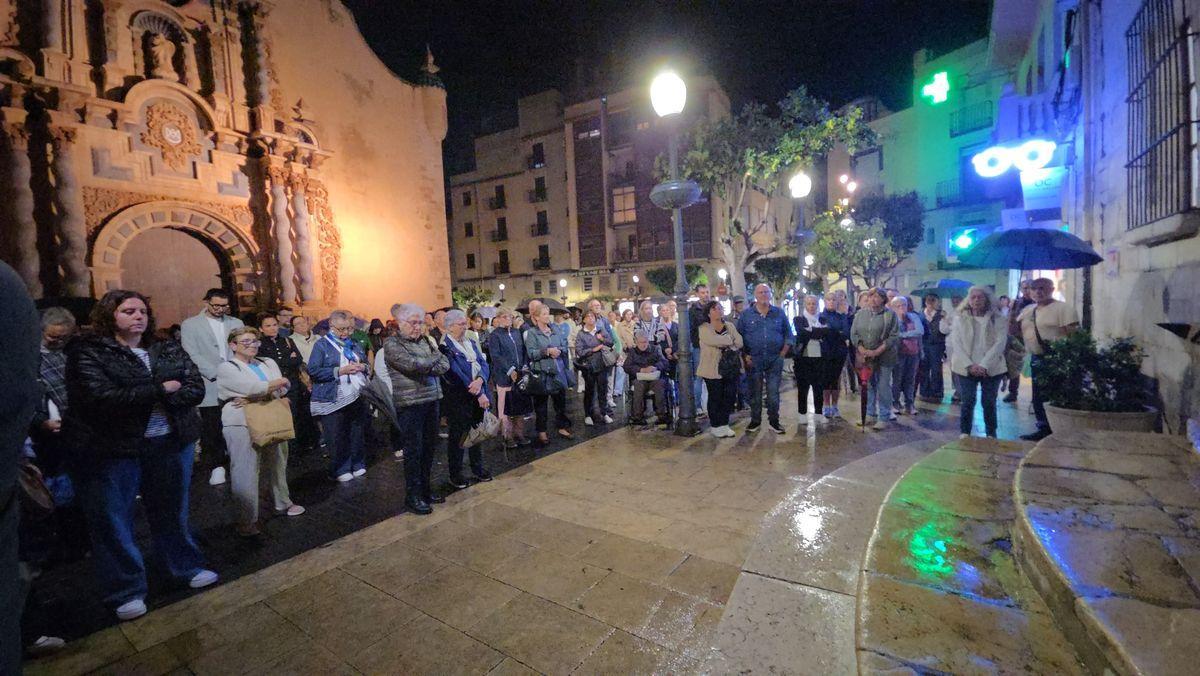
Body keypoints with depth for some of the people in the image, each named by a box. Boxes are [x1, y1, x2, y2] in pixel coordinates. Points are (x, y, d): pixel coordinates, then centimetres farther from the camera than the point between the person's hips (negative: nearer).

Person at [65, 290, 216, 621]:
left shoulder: (168, 351, 6)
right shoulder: (88, 351, -7)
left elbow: (197, 388, -5)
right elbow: (99, 397, -20)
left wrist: (151, 397, -17)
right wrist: (160, 389, -15)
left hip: (171, 444, 4)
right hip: (111, 448, -3)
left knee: (172, 510, 17)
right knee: (113, 520, 8)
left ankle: (187, 566, 34)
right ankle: (125, 590, 25)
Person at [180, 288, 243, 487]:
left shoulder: (236, 323, 14)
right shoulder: (190, 325, 5)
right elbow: (193, 355, -3)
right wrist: (217, 374, -12)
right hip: (211, 387, -2)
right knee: (211, 429, 1)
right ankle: (216, 466, 12)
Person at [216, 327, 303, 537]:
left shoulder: (268, 363, 13)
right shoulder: (227, 368, -3)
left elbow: (282, 389, -2)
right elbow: (252, 387, -18)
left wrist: (255, 397, -16)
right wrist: (280, 382, -4)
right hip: (243, 425, -5)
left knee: (278, 464, 17)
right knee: (245, 473, -2)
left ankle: (283, 504, 35)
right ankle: (246, 522, 8)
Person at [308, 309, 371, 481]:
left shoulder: (355, 345, 13)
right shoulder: (322, 345, -4)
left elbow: (366, 363, 22)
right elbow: (313, 371, -14)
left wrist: (363, 367, -2)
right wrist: (340, 371, -20)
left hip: (358, 396, 5)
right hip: (334, 400, -5)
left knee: (358, 433, 12)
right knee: (337, 437, 4)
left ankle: (357, 464, 27)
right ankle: (340, 469, 18)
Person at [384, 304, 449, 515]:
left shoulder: (425, 340, 11)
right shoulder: (392, 344, -6)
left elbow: (445, 366, 2)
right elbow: (414, 365, -21)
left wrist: (424, 365, -13)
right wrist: (435, 356, -5)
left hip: (432, 400, 5)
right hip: (410, 404, -5)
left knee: (429, 448, 12)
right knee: (414, 450, 3)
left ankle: (425, 489, 28)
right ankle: (412, 496, 18)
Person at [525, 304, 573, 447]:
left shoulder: (555, 331, 10)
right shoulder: (531, 333, -5)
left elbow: (564, 348, 10)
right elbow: (531, 353, -14)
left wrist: (558, 351, -11)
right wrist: (547, 351, -22)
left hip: (558, 371, 5)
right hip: (541, 372, -5)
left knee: (561, 400, 13)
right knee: (541, 403, 5)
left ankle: (562, 427, 28)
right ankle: (542, 433, 17)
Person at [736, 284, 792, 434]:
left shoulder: (779, 313, 6)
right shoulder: (746, 315, 2)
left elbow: (788, 335, 9)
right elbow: (739, 337, 3)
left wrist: (782, 354, 1)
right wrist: (745, 356, -5)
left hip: (775, 360, 1)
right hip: (754, 360, 0)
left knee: (773, 392, 2)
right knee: (755, 392, 7)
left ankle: (774, 421, 15)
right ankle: (755, 421, 18)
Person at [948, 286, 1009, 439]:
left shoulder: (998, 319, 2)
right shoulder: (960, 319, 4)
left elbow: (1000, 343, -7)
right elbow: (956, 344, -2)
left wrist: (984, 365, -17)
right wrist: (969, 365, -12)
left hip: (991, 369, 0)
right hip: (966, 368, 0)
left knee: (989, 402, 4)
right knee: (967, 401, -2)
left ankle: (991, 435, 17)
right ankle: (964, 433, 9)